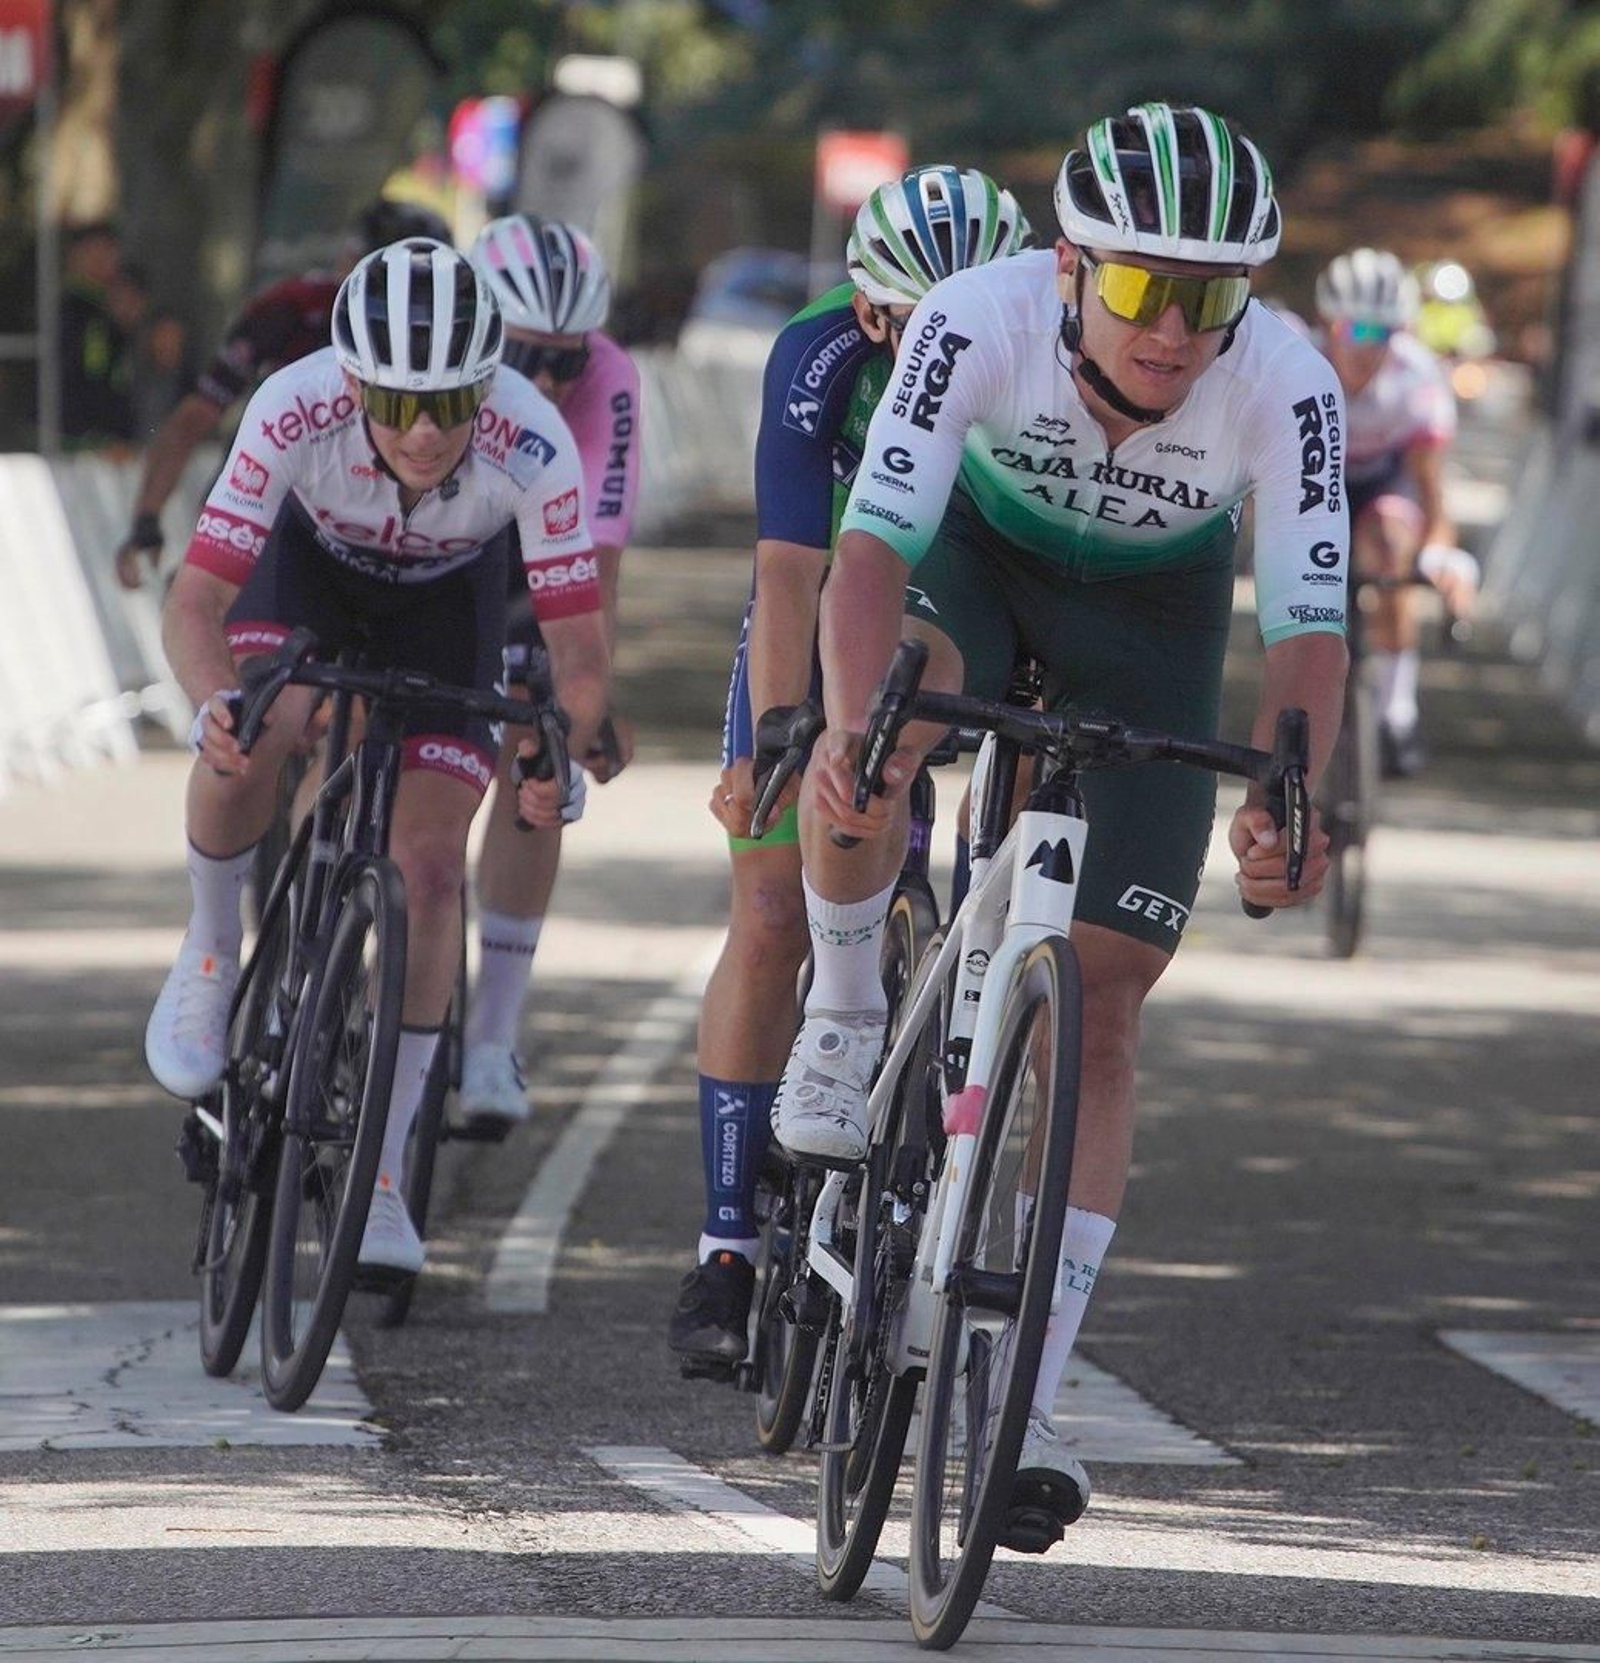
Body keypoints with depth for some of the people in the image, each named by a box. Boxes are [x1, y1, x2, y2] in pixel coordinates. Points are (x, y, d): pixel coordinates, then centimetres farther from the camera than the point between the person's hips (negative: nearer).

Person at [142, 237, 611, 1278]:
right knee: (254, 734, -32)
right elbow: (194, 605, -37)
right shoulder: (295, 411, -38)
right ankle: (210, 958, -3)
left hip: (449, 599, 0)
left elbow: (581, 654, -34)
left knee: (431, 867, -11)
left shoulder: (532, 447, -37)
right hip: (312, 564, 0)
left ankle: (381, 1170, 2)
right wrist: (218, 704, -57)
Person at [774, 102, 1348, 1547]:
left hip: (1152, 613, 1)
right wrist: (849, 724, -60)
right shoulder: (984, 319, -35)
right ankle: (846, 1023, -7)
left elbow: (1308, 624, -36)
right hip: (985, 548, 0)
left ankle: (1026, 1407, 0)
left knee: (1102, 1005, -6)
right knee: (875, 730, -36)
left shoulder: (1286, 388, -33)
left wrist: (1284, 801, -55)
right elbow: (876, 540, -42)